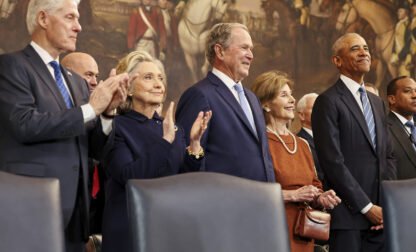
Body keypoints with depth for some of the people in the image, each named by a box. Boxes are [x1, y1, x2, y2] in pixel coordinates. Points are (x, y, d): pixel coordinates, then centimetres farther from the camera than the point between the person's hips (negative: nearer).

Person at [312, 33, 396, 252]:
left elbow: (387, 156, 17)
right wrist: (367, 207, -12)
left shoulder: (377, 102, 19)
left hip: (379, 216, 6)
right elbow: (332, 162, -12)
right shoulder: (328, 102, -6)